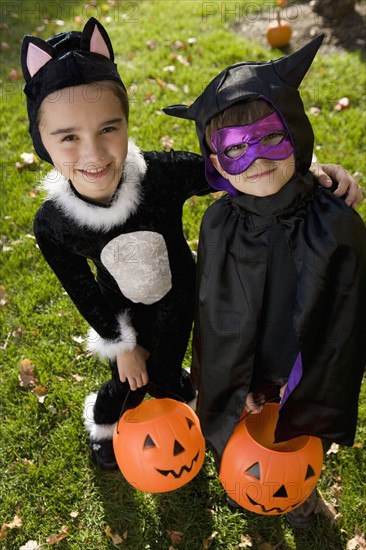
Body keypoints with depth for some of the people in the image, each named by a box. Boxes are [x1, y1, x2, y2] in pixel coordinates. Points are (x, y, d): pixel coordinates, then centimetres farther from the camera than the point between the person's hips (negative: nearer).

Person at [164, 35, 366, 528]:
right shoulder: (219, 225, -20)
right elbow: (213, 315, -8)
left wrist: (318, 394, -9)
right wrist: (236, 387, -6)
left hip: (307, 380, -1)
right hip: (239, 379, 2)